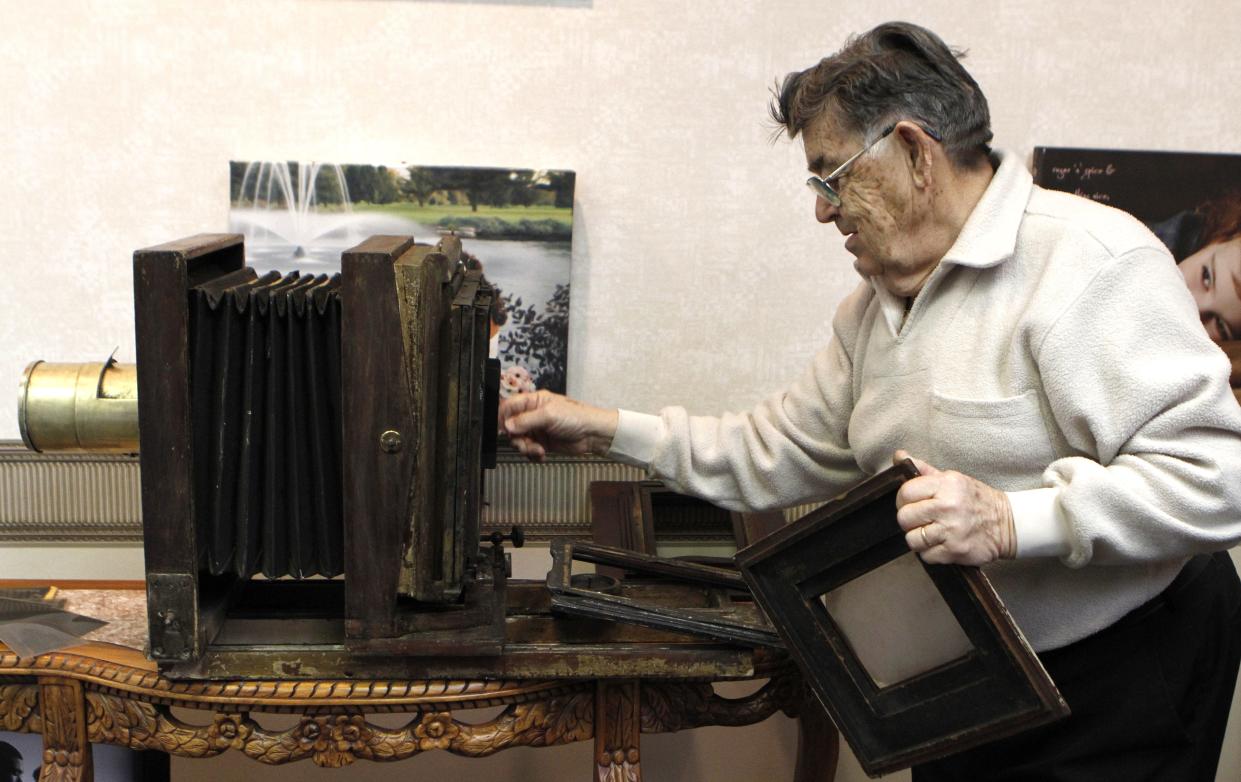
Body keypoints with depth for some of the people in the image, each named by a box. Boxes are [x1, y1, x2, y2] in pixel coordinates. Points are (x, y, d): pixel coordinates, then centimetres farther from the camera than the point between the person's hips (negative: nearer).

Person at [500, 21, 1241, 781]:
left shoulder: (1088, 263, -20)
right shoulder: (874, 307, 8)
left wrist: (1011, 520, -34)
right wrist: (605, 431, 8)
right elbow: (779, 453, 13)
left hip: (1126, 669, -7)